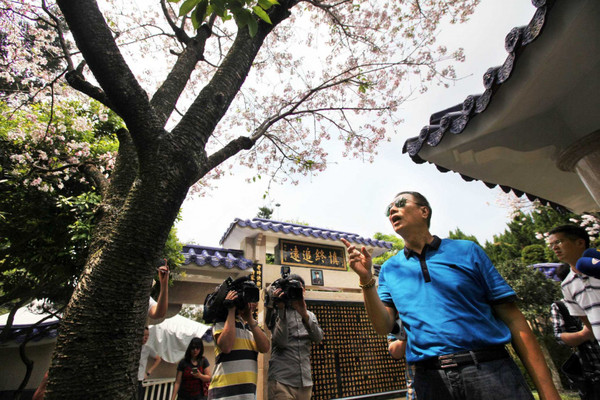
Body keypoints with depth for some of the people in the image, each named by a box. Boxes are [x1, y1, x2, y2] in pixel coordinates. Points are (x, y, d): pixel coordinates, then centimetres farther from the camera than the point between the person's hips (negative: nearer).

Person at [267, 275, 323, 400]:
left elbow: (318, 338, -7)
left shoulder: (310, 315, 11)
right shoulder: (277, 312, -1)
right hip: (282, 381, -4)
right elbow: (281, 342, -15)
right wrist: (281, 309, -20)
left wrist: (304, 314, -22)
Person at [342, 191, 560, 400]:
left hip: (491, 370, -1)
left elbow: (513, 319, 0)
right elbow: (384, 326, -2)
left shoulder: (466, 250, 1)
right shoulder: (389, 269, 5)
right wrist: (366, 279, -16)